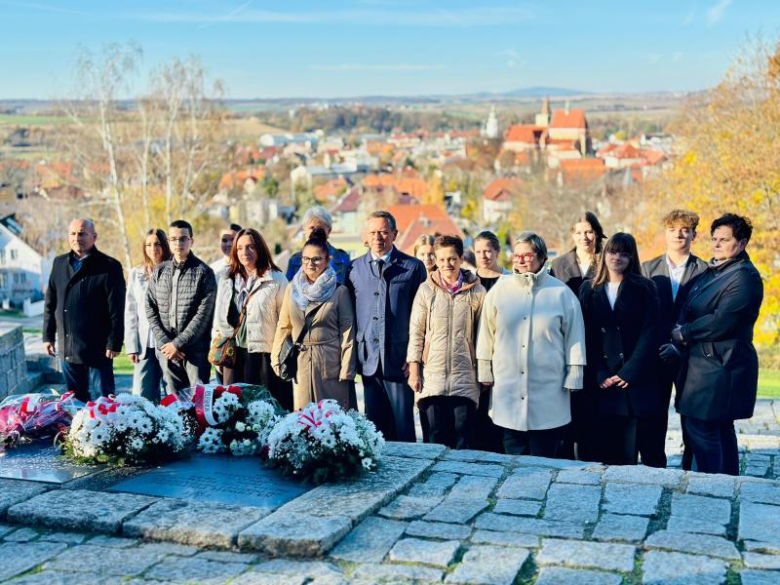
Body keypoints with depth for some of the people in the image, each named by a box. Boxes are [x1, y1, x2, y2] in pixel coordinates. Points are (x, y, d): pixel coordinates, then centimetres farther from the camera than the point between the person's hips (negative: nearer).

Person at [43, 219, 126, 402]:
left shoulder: (109, 267, -6)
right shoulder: (59, 263, 10)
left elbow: (117, 310, -9)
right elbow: (50, 303, 15)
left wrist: (114, 344, -12)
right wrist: (48, 336, 10)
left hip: (97, 349, -5)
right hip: (67, 348, 5)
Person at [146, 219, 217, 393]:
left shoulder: (203, 272, -2)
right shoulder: (159, 271, 12)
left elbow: (203, 315, -9)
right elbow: (150, 308, 7)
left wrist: (178, 343, -12)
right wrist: (163, 342, -5)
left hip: (195, 349, -4)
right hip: (166, 349, 4)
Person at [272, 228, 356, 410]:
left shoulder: (339, 291, -1)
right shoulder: (293, 289, 10)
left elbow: (347, 334, -3)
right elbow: (283, 327, 14)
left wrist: (346, 372, -7)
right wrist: (277, 360, 9)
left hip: (331, 366, -3)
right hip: (301, 366, 3)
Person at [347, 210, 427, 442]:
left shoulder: (413, 267, 0)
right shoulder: (355, 268, 10)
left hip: (400, 360, -3)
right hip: (369, 360, 3)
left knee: (403, 428, 1)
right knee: (374, 427, 9)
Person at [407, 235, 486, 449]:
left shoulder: (476, 292, 2)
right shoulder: (426, 290, 3)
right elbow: (416, 332, 5)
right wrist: (414, 370, 0)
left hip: (465, 377, 0)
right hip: (433, 375, 0)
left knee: (463, 436, 0)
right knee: (436, 436, 3)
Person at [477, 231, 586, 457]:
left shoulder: (562, 293, 0)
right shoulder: (499, 291, 5)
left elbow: (575, 339, 4)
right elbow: (486, 336, 9)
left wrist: (573, 378, 1)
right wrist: (485, 373, 8)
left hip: (548, 394, -2)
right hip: (508, 391, 2)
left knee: (544, 460, 4)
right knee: (513, 461, 9)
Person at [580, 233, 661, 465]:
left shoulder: (644, 288, 5)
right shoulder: (589, 289, 10)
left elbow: (649, 333, -2)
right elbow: (587, 335, 5)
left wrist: (629, 373, -10)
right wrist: (600, 375, -6)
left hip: (634, 381, -2)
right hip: (600, 383, 2)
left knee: (629, 451, -3)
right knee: (604, 448, 2)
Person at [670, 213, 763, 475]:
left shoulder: (744, 277, -14)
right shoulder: (713, 271, 15)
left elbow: (721, 323, -22)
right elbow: (690, 314, 14)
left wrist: (682, 333, -10)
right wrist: (679, 344, -3)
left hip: (720, 367, -9)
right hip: (707, 364, 9)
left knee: (702, 430, -9)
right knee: (721, 431, 16)